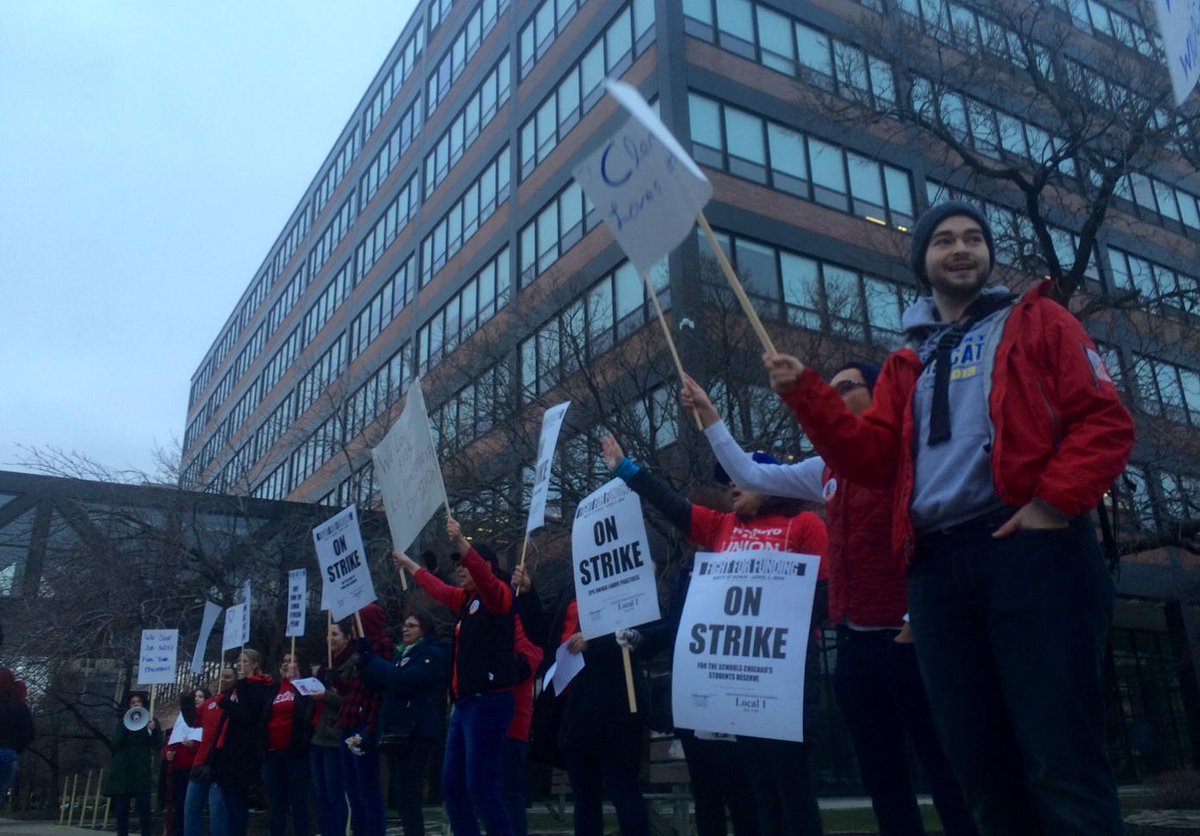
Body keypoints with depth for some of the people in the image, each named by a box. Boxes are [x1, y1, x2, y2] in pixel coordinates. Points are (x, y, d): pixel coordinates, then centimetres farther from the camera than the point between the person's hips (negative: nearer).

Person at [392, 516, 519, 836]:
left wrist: (460, 542, -42)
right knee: (452, 787, 11)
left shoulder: (498, 595, -6)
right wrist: (408, 563, 48)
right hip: (465, 703, 10)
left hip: (489, 702, -10)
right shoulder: (466, 599, 18)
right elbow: (437, 587, 36)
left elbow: (483, 576, -29)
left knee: (481, 789, -13)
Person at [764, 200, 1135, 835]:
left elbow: (1104, 419, 2)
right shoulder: (904, 366, 24)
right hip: (935, 566, 4)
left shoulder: (1037, 322, 14)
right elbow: (871, 457, 9)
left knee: (1061, 761, -8)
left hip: (1029, 547, -4)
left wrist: (1055, 503, -12)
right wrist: (804, 393, -1)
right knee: (982, 764, 8)